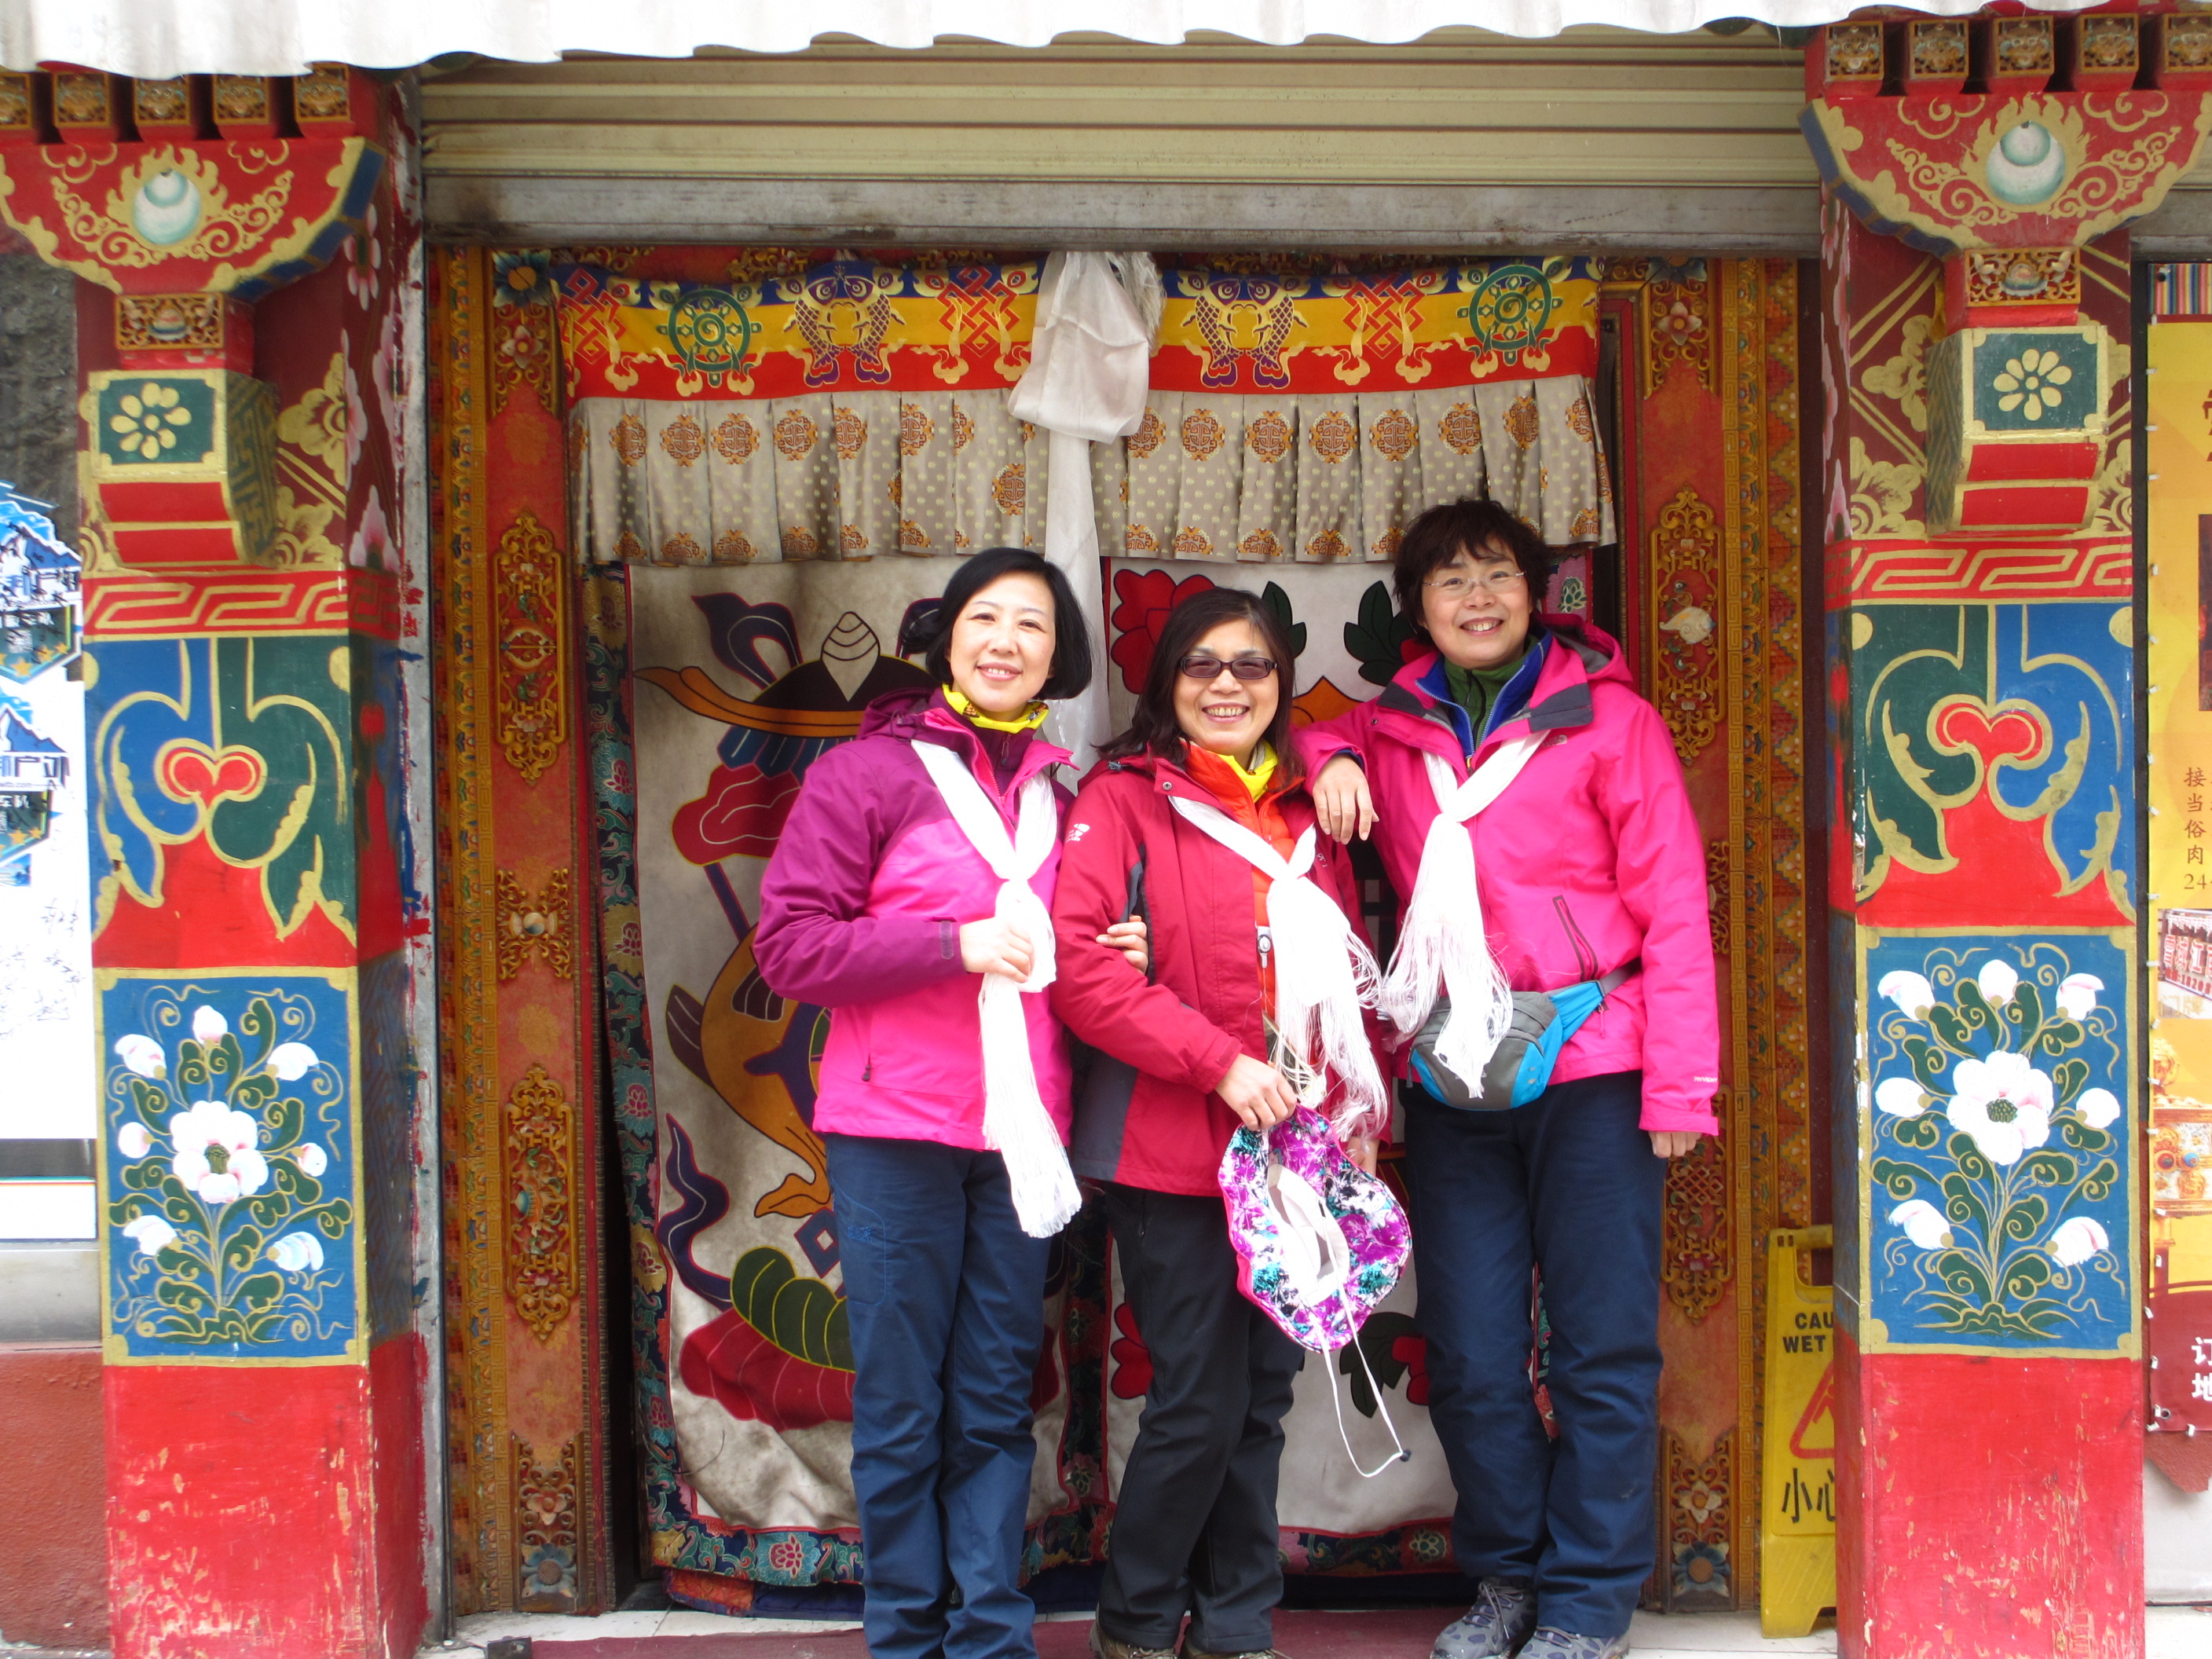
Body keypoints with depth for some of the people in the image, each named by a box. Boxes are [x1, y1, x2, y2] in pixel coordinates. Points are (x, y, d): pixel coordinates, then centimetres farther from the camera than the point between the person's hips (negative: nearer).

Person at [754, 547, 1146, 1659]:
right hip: (897, 1134, -4)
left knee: (997, 1403, 9)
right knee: (902, 1409, 2)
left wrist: (1117, 956, 3)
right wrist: (952, 943, -17)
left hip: (1018, 1134, 4)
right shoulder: (867, 774, -1)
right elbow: (789, 946, -9)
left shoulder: (1058, 798, 14)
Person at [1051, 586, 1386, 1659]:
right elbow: (1077, 962, -15)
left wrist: (1361, 1110, 7)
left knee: (1261, 1397, 11)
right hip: (1171, 1152, -5)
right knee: (1200, 1402, -3)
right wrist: (1218, 1060, -19)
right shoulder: (1123, 800, -3)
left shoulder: (1308, 812, 14)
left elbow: (1348, 976, 19)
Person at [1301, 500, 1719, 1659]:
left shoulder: (1609, 718, 0)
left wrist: (1679, 1083, -8)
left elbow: (1673, 904, -2)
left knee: (1602, 1347, 2)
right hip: (1452, 1076, 4)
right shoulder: (1390, 733, 10)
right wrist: (1324, 758, 3)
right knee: (1469, 1356, 9)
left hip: (1590, 1065, -3)